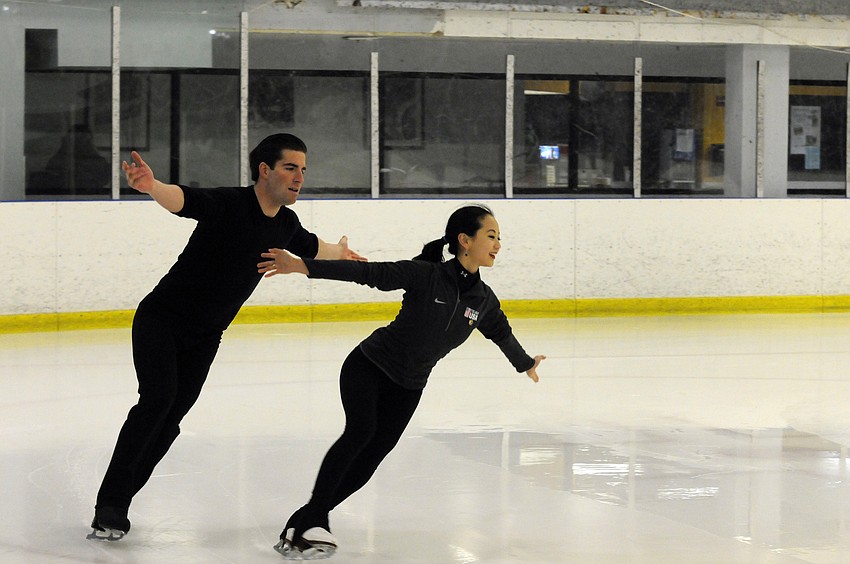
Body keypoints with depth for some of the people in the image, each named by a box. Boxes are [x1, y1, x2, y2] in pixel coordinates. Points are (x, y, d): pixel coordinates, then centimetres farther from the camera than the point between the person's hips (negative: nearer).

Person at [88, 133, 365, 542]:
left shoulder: (286, 225, 3)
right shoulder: (228, 205, -20)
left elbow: (310, 247, 27)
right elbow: (182, 200, -40)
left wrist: (340, 254, 47)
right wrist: (151, 186, -62)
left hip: (204, 339, 7)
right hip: (161, 320, -7)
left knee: (169, 419, -2)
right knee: (158, 397, -23)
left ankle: (116, 505, 5)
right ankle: (110, 503, -18)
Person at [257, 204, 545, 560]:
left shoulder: (484, 300, 0)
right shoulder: (425, 276, -18)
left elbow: (502, 334, 20)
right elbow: (368, 273, -25)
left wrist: (525, 364, 39)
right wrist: (302, 266, -33)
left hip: (406, 389, 6)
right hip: (368, 367, -5)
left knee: (366, 462, -5)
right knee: (360, 431, -28)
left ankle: (302, 523, 2)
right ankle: (313, 521, -27)